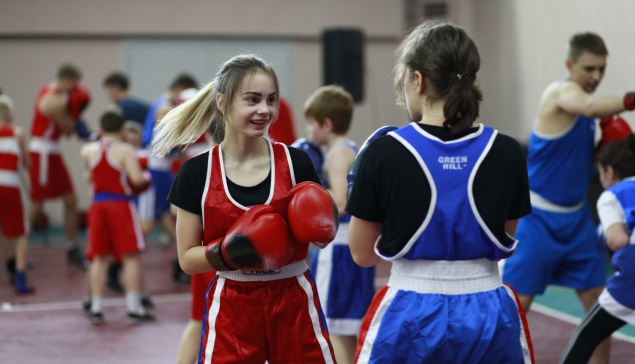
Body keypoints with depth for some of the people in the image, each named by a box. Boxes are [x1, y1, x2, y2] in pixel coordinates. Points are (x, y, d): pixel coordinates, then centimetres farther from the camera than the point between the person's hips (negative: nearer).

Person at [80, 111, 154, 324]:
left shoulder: (89, 150, 7)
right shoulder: (124, 150, -8)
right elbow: (137, 179, -18)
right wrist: (147, 178, 3)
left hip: (97, 205, 5)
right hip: (121, 205, -5)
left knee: (100, 258, 11)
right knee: (131, 257, 0)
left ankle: (96, 307, 9)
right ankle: (134, 307, -2)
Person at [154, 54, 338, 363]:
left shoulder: (295, 162, -2)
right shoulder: (196, 173, -4)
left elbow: (322, 238, 7)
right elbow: (187, 258, -1)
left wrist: (318, 229, -15)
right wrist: (229, 252, -19)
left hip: (293, 304, 1)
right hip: (231, 311, -1)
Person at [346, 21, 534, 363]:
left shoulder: (383, 153, -10)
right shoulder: (506, 152, -4)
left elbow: (362, 254, 0)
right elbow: (505, 241, 9)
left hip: (411, 315, -2)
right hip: (488, 316, 2)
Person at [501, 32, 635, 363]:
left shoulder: (581, 100, 10)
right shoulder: (562, 91, -16)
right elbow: (589, 107, -41)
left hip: (576, 216, 8)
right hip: (540, 217, -8)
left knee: (599, 303, 9)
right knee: (515, 304, -5)